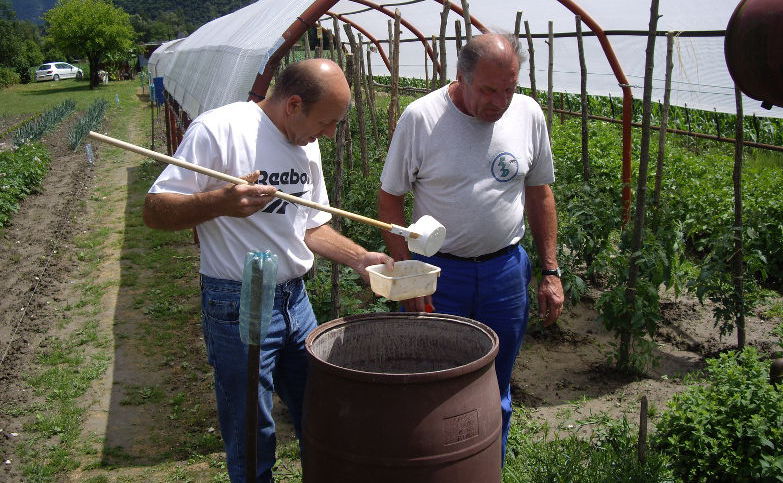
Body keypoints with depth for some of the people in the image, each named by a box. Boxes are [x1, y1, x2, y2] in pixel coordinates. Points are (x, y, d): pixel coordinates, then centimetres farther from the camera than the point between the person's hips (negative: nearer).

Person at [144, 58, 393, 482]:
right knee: (252, 439, 6)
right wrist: (220, 202, -32)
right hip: (237, 308, -6)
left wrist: (359, 258, 5)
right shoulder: (219, 129, -15)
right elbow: (154, 211, -16)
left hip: (296, 300, 7)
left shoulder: (307, 145, 8)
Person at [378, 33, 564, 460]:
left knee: (496, 393, 16)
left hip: (506, 270, 3)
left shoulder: (528, 114, -1)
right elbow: (390, 199, -5)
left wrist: (551, 272, 7)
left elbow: (539, 194, 9)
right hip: (437, 273, -3)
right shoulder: (421, 117, -11)